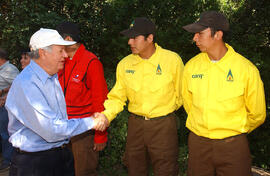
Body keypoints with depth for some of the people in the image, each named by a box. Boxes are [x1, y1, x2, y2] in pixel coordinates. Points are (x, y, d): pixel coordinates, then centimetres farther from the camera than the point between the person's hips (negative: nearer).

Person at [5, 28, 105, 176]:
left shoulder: (53, 76, 6)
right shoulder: (25, 84, -24)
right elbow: (52, 130, -28)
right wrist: (91, 122, -20)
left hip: (62, 152, 8)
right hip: (34, 162, -8)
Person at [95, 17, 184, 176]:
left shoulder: (172, 60, -11)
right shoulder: (125, 64, -1)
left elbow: (181, 95, 0)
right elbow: (117, 97, 2)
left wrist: (165, 110, 7)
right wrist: (106, 115, -14)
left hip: (163, 125, -3)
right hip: (135, 124, 3)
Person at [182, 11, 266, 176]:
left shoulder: (246, 69, -12)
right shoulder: (192, 66, -3)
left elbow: (257, 115, 0)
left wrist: (236, 131, 10)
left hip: (233, 145, -2)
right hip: (198, 142, 3)